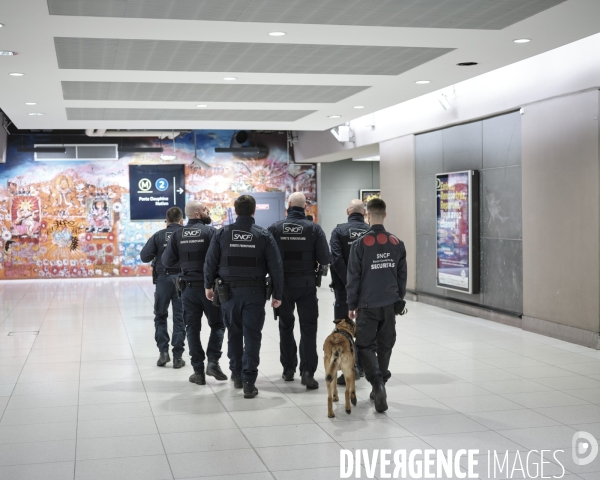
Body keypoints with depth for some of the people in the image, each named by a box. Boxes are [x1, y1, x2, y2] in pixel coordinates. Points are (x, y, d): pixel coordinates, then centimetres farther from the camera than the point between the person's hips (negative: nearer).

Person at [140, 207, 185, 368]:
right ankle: (177, 356, 8)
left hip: (163, 278, 0)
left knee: (160, 316, 15)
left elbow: (144, 256, -5)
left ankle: (163, 351, 6)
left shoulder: (158, 235, 0)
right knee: (179, 318, 7)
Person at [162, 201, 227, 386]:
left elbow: (167, 260, -1)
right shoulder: (210, 231, -10)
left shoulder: (178, 235, 1)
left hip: (188, 287, 3)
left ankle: (198, 371, 9)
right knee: (217, 325, 13)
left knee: (193, 328, 9)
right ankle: (213, 361, -2)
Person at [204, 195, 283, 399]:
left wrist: (209, 285, 15)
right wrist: (277, 294, 2)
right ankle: (249, 382, -4)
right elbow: (275, 267, -5)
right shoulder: (263, 236, -5)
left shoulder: (222, 233, -2)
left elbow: (210, 262, 1)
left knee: (234, 333, 17)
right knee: (252, 336, 1)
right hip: (254, 292, -2)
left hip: (229, 291, 2)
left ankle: (237, 375, 28)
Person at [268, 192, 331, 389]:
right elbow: (325, 259, -11)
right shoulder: (314, 228, -7)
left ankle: (288, 369, 23)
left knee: (285, 326, 16)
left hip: (282, 283, 1)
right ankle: (307, 372, -7)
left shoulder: (275, 228, -5)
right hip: (307, 284, -1)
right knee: (308, 327, 2)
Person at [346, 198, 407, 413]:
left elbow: (353, 277, -6)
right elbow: (402, 276, 9)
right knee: (385, 345, 14)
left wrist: (352, 305, 2)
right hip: (390, 304, 4)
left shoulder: (361, 244, -9)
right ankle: (379, 388, 23)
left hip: (368, 305, -4)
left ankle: (378, 383, -16)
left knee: (365, 345, 3)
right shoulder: (397, 243, 2)